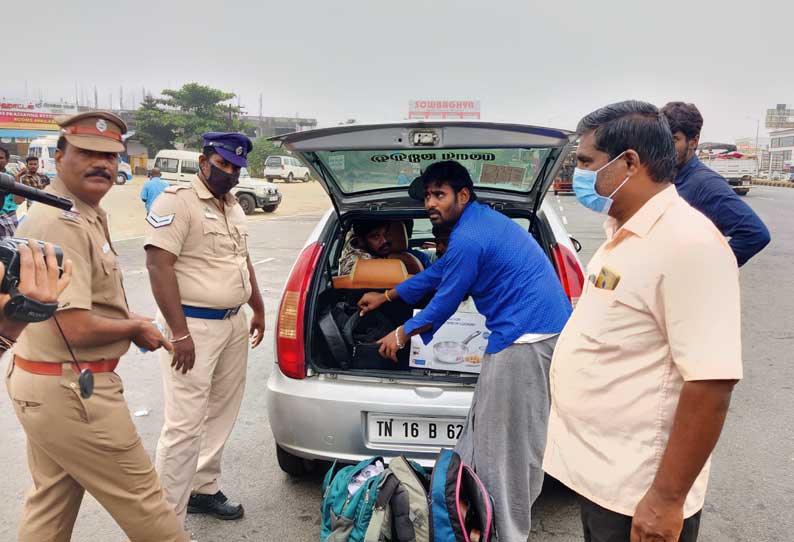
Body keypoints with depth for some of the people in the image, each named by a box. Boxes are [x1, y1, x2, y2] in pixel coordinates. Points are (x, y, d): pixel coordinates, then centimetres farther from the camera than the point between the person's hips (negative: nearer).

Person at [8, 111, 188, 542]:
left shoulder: (83, 216, 11)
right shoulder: (63, 224, -22)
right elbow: (77, 329, -26)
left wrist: (129, 321, 8)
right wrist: (136, 328, -8)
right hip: (71, 393, -11)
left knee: (49, 506, 22)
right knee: (140, 498, 4)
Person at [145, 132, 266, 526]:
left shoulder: (233, 207, 15)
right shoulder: (177, 201, -11)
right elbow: (158, 264, -18)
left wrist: (258, 309, 22)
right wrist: (179, 333, -22)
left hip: (234, 323, 9)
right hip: (194, 325, -8)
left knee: (222, 415, 16)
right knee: (185, 426, -5)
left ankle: (203, 489, 32)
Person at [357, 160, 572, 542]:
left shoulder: (468, 238, -16)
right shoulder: (479, 220, 18)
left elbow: (445, 302, -6)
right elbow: (438, 273, 28)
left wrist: (400, 335, 10)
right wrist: (386, 297, 36)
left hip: (524, 339, -11)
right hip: (546, 329, 11)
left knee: (507, 442, -1)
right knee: (515, 438, 18)